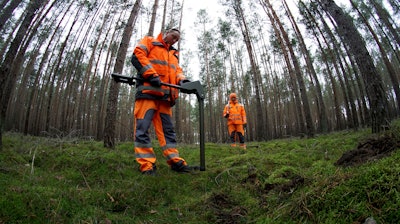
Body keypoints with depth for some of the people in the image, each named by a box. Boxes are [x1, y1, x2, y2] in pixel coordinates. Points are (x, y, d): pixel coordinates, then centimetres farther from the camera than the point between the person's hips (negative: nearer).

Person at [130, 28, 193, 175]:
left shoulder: (173, 54, 32)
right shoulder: (149, 41, 14)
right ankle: (146, 165, -11)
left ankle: (175, 161, 5)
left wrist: (182, 80, -4)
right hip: (148, 90, -6)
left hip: (166, 95, 7)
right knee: (143, 127, -12)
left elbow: (176, 69, 21)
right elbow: (137, 55, -1)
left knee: (168, 129, 3)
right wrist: (151, 75, -15)